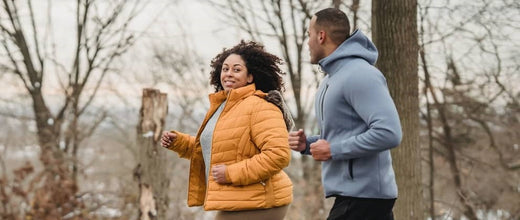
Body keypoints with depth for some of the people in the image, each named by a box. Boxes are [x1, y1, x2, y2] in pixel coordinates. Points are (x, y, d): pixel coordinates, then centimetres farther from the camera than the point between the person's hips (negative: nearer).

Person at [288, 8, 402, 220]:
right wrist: (307, 144, 7)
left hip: (361, 197, -10)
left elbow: (389, 133, -24)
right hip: (352, 194, 10)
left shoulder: (359, 75, -15)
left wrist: (333, 150, -18)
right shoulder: (330, 79, 18)